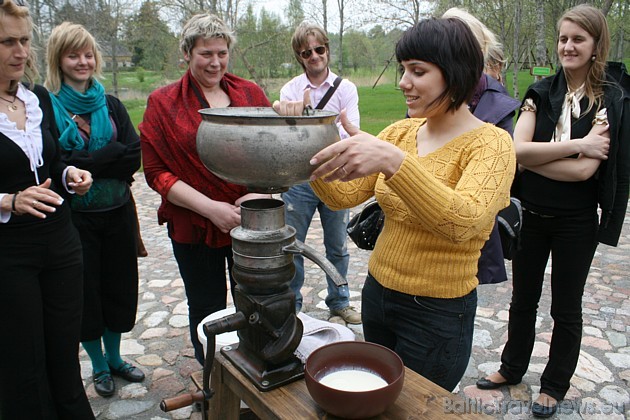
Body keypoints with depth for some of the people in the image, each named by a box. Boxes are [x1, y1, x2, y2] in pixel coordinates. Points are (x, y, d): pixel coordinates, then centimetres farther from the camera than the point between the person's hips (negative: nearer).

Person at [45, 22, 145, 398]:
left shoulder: (111, 105, 6)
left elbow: (135, 156, -6)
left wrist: (85, 163, -14)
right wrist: (110, 156, -17)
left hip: (118, 212, 3)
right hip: (75, 216, -3)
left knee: (119, 286, 14)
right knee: (86, 292, 10)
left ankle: (115, 358, 35)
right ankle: (99, 367, 31)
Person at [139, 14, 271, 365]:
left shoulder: (251, 94, 5)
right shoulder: (163, 104, -1)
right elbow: (157, 171, -6)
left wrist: (260, 193, -14)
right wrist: (210, 207, -16)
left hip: (252, 223, 2)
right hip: (194, 227, -1)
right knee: (207, 311, 15)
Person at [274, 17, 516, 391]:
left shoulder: (492, 143, -17)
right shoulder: (401, 132, 1)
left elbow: (463, 223, -36)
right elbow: (343, 195, -6)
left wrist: (392, 160, -46)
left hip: (437, 315, -6)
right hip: (377, 292, 6)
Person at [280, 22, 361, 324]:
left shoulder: (345, 88, 0)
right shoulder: (290, 90, 0)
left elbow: (351, 133, -13)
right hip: (299, 180, 0)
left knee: (337, 247, 14)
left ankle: (339, 302, 34)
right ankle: (290, 304, 28)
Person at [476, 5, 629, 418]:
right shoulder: (541, 92, -1)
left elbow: (584, 170, -21)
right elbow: (517, 150, -15)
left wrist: (532, 158, -15)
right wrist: (576, 145, -21)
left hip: (576, 221, -3)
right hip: (530, 213, 4)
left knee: (566, 307, 13)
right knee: (523, 297, 18)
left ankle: (555, 385, 34)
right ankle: (512, 367, 39)